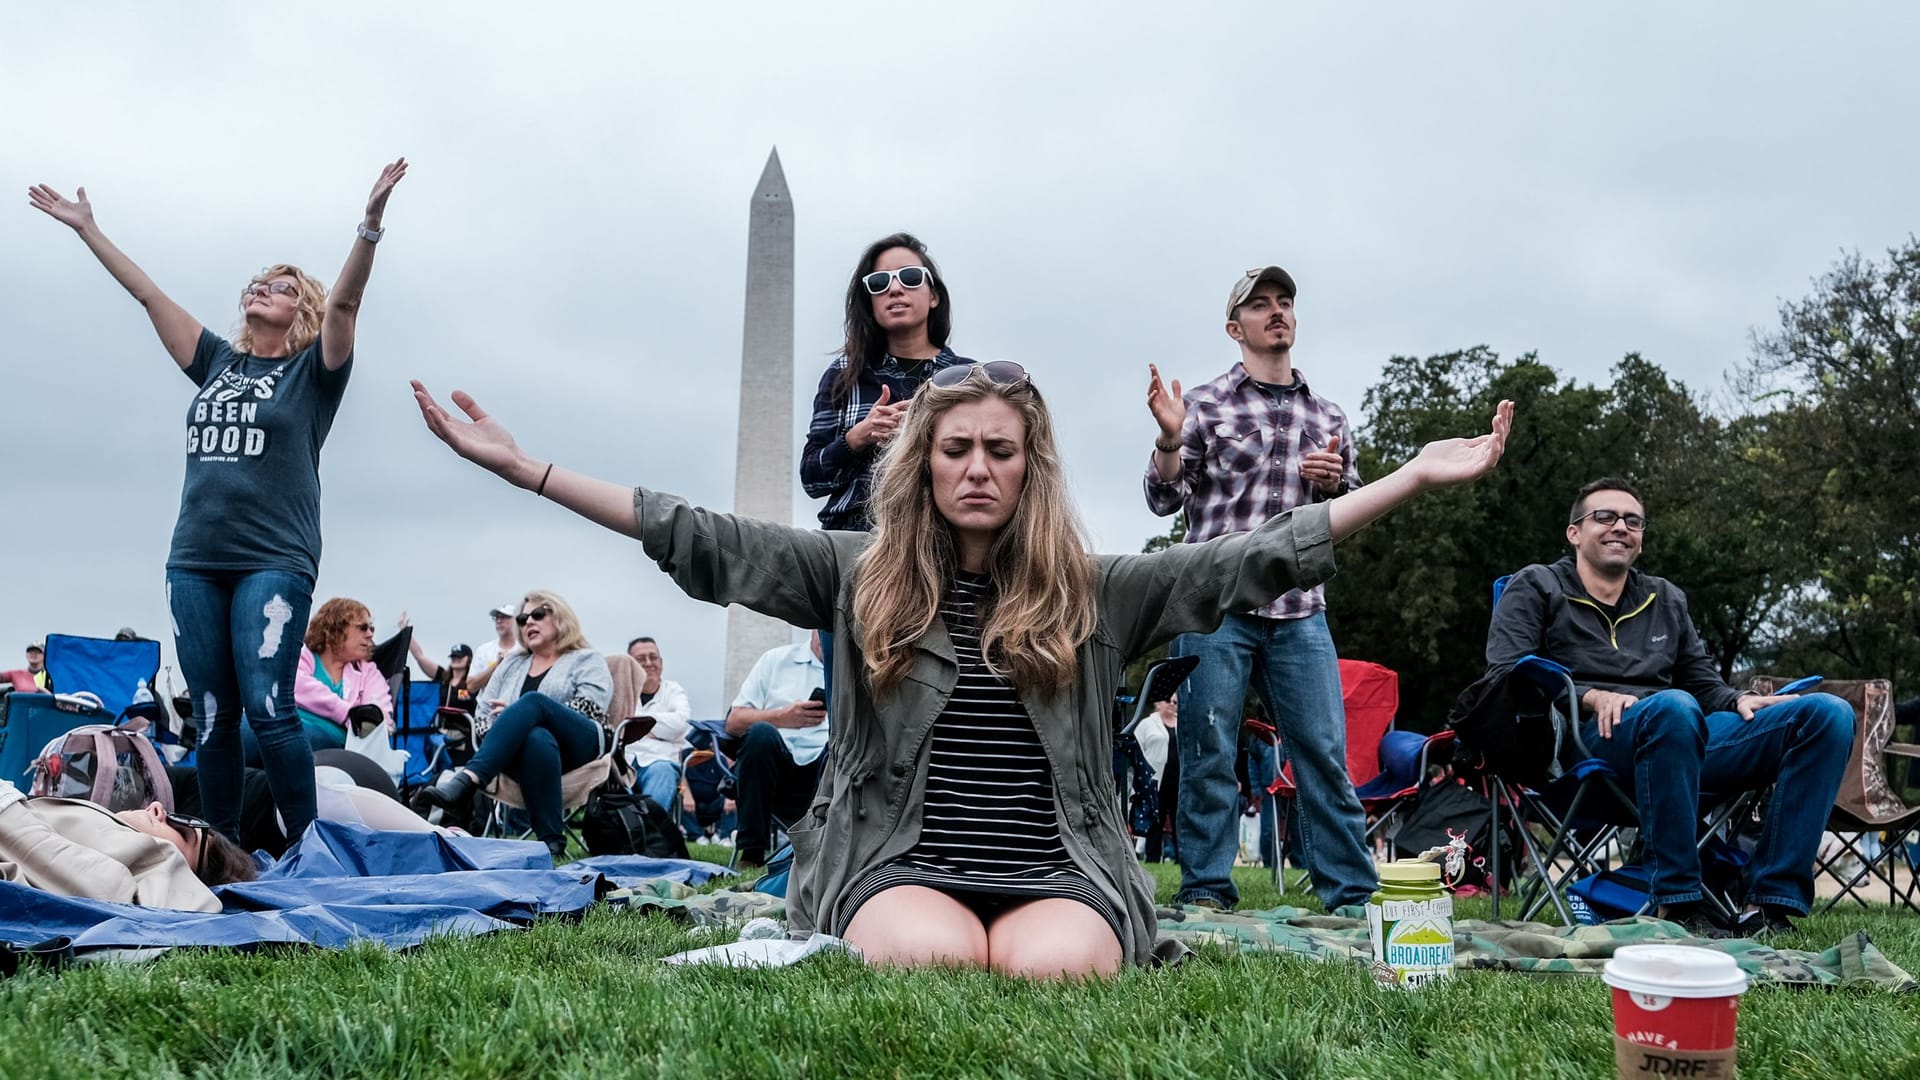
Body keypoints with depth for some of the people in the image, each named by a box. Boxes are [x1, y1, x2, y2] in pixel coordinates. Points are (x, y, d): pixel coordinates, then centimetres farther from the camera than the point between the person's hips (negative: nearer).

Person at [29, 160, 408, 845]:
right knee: (212, 717, 4)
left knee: (267, 710, -14)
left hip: (274, 563, -5)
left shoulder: (311, 371, 6)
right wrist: (86, 229, 24)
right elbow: (148, 294, 22)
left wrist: (371, 222, -23)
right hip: (194, 563, 5)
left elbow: (346, 299, -9)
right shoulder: (218, 363, 19)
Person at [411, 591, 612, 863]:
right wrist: (505, 728, -5)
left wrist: (518, 713, -7)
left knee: (531, 701, -33)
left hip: (580, 746, -2)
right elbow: (482, 714, 21)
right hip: (527, 749, 2)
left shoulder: (588, 660, 16)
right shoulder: (512, 664, 29)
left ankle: (465, 781, -50)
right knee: (538, 739, -38)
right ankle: (551, 844, -44)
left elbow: (589, 707, -2)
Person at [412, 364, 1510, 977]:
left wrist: (1415, 478, -3)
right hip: (900, 862, 0)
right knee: (931, 961, -33)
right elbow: (703, 543, 2)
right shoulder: (861, 575, 7)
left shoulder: (1094, 592, 7)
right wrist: (522, 467, -3)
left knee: (1054, 968, -33)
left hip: (1058, 869, 1)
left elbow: (1251, 559, 3)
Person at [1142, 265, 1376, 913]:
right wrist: (1170, 439, -15)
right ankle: (1205, 892, 8)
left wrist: (1335, 481, 2)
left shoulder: (1328, 418, 17)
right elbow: (1164, 500, 3)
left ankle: (1351, 894, 5)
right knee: (1209, 754, -1)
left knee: (1326, 754, -1)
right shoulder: (1206, 405, 6)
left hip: (1300, 610, 3)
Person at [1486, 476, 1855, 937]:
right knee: (1672, 706, -40)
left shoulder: (1666, 600, 30)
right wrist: (1590, 697, -15)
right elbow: (1506, 678, 1)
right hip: (1589, 744, -6)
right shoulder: (1535, 588, 14)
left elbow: (1703, 683, 27)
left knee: (1829, 713, -14)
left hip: (1688, 741, 6)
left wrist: (1739, 701, 2)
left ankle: (1771, 905, -24)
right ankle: (1680, 906, -35)